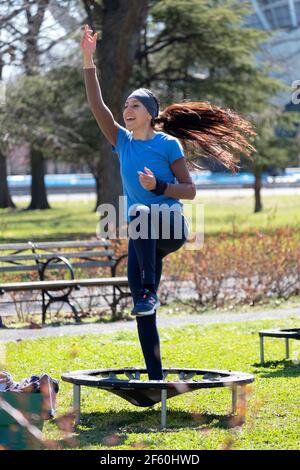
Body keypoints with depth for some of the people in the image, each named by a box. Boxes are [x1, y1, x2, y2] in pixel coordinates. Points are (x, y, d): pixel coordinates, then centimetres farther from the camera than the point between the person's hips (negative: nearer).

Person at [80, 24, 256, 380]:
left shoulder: (168, 144, -2)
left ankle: (149, 291, -36)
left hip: (170, 223, -5)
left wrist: (158, 186, -20)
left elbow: (190, 190, -4)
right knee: (139, 296, -2)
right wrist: (88, 62, -9)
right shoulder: (122, 142, 10)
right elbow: (96, 105, 0)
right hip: (144, 233, 5)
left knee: (139, 213, -39)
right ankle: (155, 378, 4)